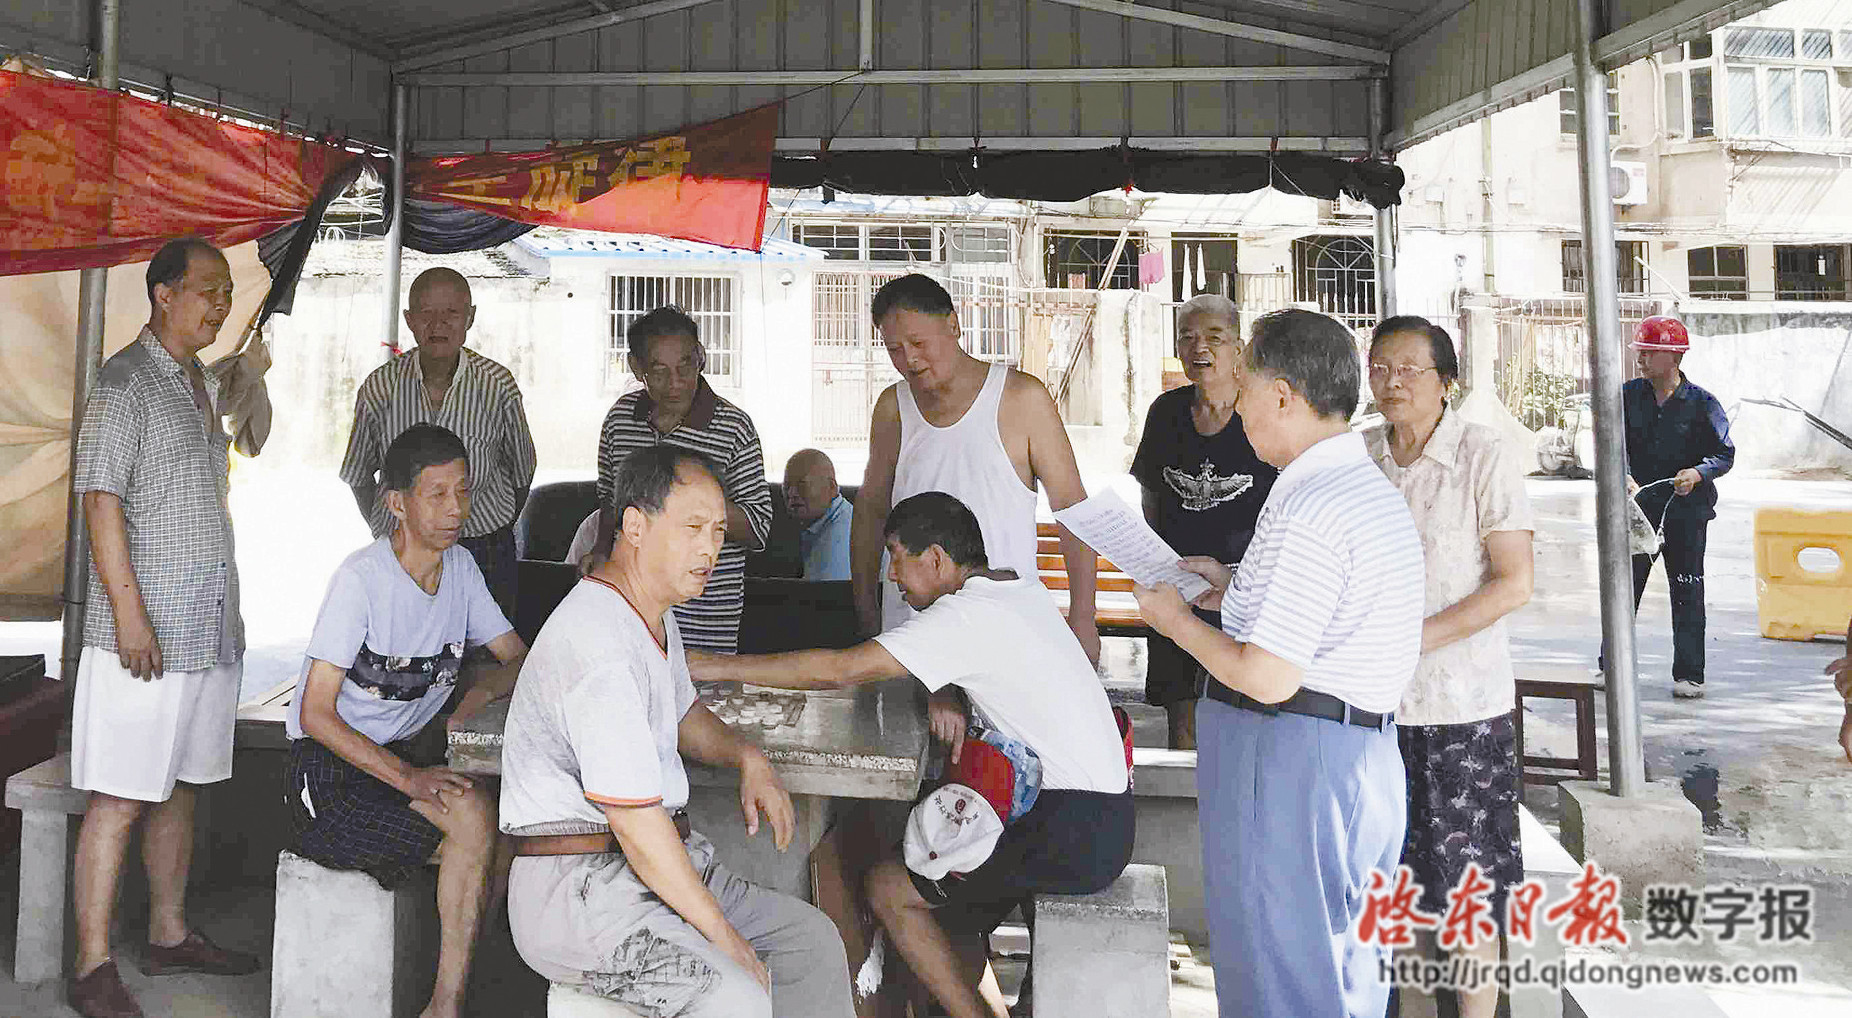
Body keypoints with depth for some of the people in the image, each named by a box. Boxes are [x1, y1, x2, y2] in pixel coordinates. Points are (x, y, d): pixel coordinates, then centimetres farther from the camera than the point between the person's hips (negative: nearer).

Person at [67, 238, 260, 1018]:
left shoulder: (202, 385, 17)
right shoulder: (125, 379, -8)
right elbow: (102, 498, -14)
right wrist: (128, 610, -20)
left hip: (208, 626, 8)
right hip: (145, 629, -8)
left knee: (180, 787, 14)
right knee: (120, 799, -4)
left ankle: (168, 935, 25)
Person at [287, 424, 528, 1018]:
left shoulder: (460, 567, 2)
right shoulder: (361, 578, -17)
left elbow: (519, 657, 11)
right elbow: (316, 714, -18)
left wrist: (485, 689, -12)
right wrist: (407, 777, -27)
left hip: (413, 748, 6)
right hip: (334, 765, -6)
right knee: (475, 818, -27)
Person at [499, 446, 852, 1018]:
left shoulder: (657, 616, 11)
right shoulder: (598, 643, -23)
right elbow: (635, 823, -24)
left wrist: (747, 758, 9)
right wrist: (722, 934, -16)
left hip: (666, 863, 10)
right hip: (578, 890, -10)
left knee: (813, 940, 6)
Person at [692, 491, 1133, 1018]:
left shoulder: (965, 614, -17)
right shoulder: (1024, 588, 10)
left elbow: (838, 669, -19)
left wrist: (714, 665, -12)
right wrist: (947, 698, -4)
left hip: (1072, 830, -9)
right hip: (1104, 817, 9)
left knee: (888, 887, 1)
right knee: (941, 902, 19)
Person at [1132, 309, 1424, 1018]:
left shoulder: (1307, 510, -21)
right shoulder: (1372, 487, 12)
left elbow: (1267, 678, -23)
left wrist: (1174, 619, -8)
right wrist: (1237, 585, 17)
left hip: (1288, 760, -11)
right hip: (1362, 746, 11)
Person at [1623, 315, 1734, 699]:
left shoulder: (1701, 403, -5)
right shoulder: (1628, 396, 1)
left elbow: (1725, 454, -3)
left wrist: (1698, 473, -23)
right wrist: (1625, 477, -24)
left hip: (1687, 511, -2)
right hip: (1637, 506, 2)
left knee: (1687, 593, 3)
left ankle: (1689, 674, 12)